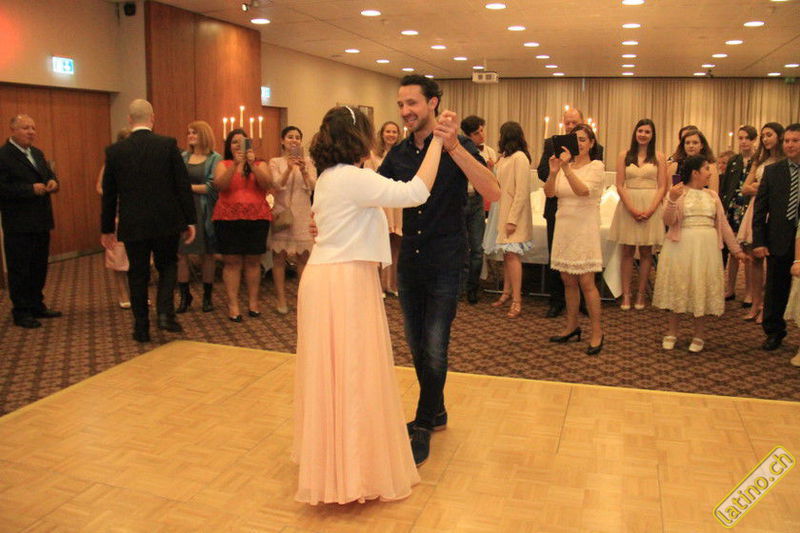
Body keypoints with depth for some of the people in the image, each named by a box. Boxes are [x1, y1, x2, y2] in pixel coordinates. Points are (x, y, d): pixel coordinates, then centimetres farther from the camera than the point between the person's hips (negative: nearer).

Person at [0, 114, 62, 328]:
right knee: (19, 269, 1)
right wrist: (31, 189, -24)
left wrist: (53, 182, -4)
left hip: (41, 222, 8)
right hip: (18, 224, -8)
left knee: (39, 267, 16)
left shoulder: (37, 154, 14)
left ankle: (37, 306, 28)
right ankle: (21, 312, 10)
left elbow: (50, 176, 18)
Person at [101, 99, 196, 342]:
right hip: (166, 222, -1)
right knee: (168, 266, 18)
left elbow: (109, 194, 6)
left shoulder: (115, 151, 0)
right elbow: (183, 185, -6)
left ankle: (141, 328, 17)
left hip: (132, 225, 1)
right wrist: (189, 220, 1)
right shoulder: (168, 144, -6)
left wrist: (107, 228, 15)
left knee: (138, 275, 12)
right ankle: (165, 313, 1)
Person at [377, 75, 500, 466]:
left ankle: (423, 428, 15)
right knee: (417, 348, 15)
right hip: (409, 262, 6)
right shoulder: (399, 153, 5)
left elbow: (492, 192, -25)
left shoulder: (458, 147, -10)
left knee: (434, 350, -3)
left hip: (445, 264, -5)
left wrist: (455, 148, -35)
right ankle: (436, 412, 35)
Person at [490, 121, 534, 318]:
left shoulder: (520, 158, -13)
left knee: (512, 254, -9)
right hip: (503, 211, 8)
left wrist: (512, 219, -20)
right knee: (506, 254, 11)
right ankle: (507, 293, 18)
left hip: (514, 214, -8)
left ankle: (517, 300, -6)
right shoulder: (505, 157, 14)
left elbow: (522, 191, -18)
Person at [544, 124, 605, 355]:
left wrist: (566, 168, -28)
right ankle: (572, 325, 24)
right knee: (568, 281, 12)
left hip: (584, 229, -5)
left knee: (586, 282, -5)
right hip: (564, 227, 5)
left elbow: (583, 190, -21)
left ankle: (597, 332, 4)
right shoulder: (565, 165, 9)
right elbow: (549, 193, -3)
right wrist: (553, 172, -20)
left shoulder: (596, 166, -4)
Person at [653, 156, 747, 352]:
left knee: (702, 289, 5)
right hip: (681, 246, -3)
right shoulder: (677, 192, 0)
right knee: (678, 287, 4)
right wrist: (672, 200, -25)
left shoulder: (712, 195, 11)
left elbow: (723, 224, 14)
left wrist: (736, 249, 14)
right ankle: (672, 333, 18)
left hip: (706, 247, 3)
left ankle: (699, 336, 17)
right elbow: (668, 221, -9)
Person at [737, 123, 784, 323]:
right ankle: (755, 304, 10)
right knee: (755, 259, 4)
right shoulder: (759, 161, 18)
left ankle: (766, 306, 5)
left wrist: (757, 186, -5)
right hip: (756, 211, 5)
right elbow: (745, 188, 12)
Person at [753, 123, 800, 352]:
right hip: (779, 241, 1)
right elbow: (760, 208, 2)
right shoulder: (772, 171, 3)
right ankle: (774, 332, 26)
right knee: (775, 290, 10)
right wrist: (758, 241, -4)